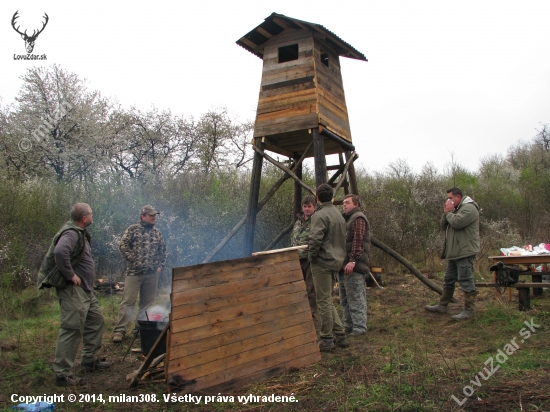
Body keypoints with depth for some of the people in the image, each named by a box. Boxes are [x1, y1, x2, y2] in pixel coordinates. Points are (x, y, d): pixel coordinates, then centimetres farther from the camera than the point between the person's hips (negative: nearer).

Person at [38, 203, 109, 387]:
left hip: (85, 289, 11)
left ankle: (89, 361, 28)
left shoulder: (79, 233, 15)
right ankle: (62, 373, -2)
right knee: (72, 329, -9)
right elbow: (60, 252, -37)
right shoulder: (71, 233, -18)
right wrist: (70, 275, -28)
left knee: (96, 320, 17)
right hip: (73, 289, -11)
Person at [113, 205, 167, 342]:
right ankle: (120, 330, -1)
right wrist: (133, 259, -10)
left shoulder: (157, 233, 13)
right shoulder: (133, 229, -1)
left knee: (147, 302, 10)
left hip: (152, 274, 5)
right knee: (128, 301, -5)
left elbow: (163, 251, 19)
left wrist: (160, 265, 9)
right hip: (134, 272, -5)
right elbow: (123, 246, -6)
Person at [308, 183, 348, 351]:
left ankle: (326, 340, 5)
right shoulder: (339, 215, 15)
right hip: (336, 262, 9)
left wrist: (311, 257, -8)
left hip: (322, 262, -9)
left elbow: (315, 239, -22)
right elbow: (343, 239, 19)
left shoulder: (320, 215, -14)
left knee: (324, 301, -1)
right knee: (328, 301, 17)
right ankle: (340, 336, 18)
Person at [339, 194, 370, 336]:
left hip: (354, 266, -11)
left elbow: (358, 242, -20)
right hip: (344, 265, 11)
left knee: (356, 298, -8)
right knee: (345, 299, 14)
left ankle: (359, 327, -4)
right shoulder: (346, 219, 24)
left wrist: (352, 261, -27)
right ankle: (348, 326, 21)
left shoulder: (358, 218, -9)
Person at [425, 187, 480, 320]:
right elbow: (444, 226, 18)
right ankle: (442, 305, 23)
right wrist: (446, 213, 3)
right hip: (454, 253, 11)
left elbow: (456, 223, -25)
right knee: (448, 280, 15)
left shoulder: (469, 208, -11)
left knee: (466, 281, -7)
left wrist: (449, 212, -8)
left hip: (465, 253, -11)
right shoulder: (456, 210, 22)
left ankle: (469, 310, -2)